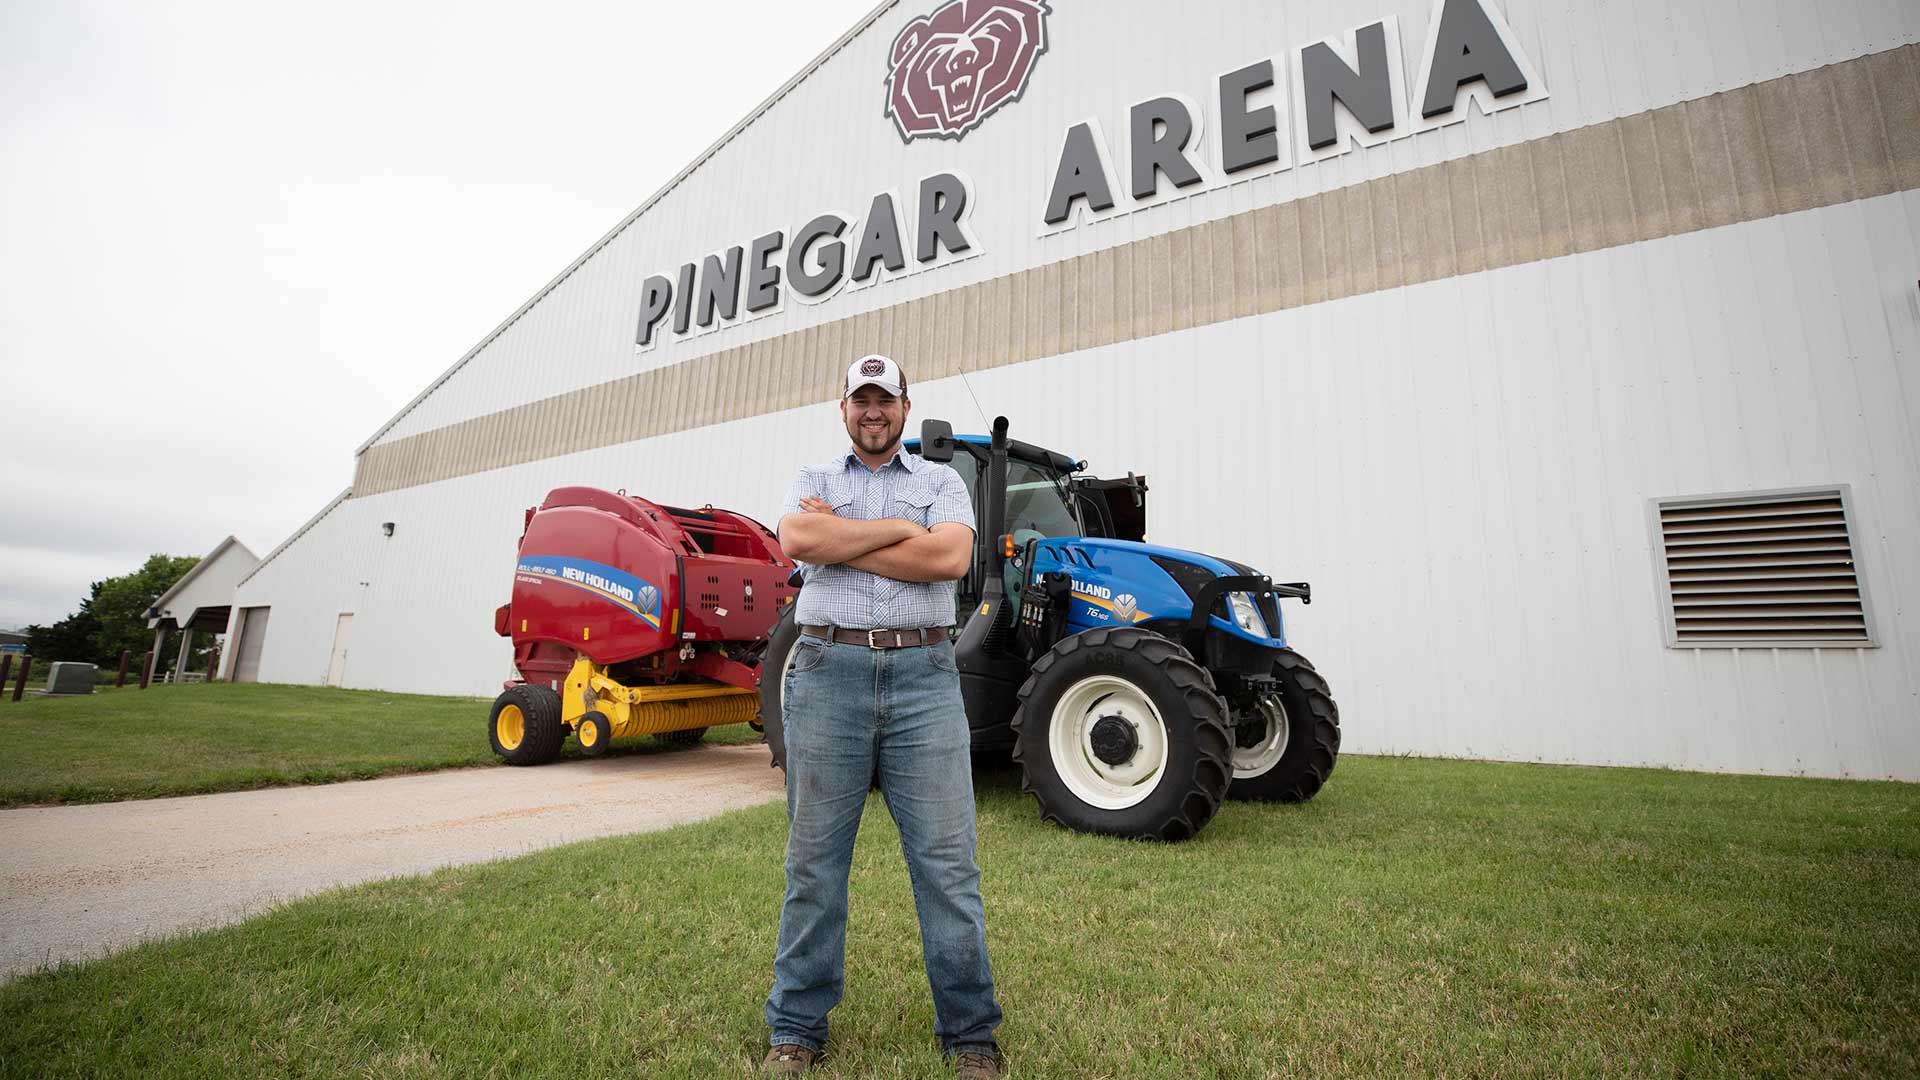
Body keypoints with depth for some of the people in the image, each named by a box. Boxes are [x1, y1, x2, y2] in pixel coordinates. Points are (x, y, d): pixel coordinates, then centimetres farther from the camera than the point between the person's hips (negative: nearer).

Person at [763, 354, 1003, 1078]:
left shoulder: (941, 481, 11)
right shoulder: (812, 480, 15)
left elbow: (950, 557, -9)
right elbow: (797, 540, -8)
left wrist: (838, 539, -5)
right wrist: (899, 528, -5)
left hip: (921, 673, -1)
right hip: (828, 672, 1)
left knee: (947, 861, 3)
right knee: (813, 860, 10)